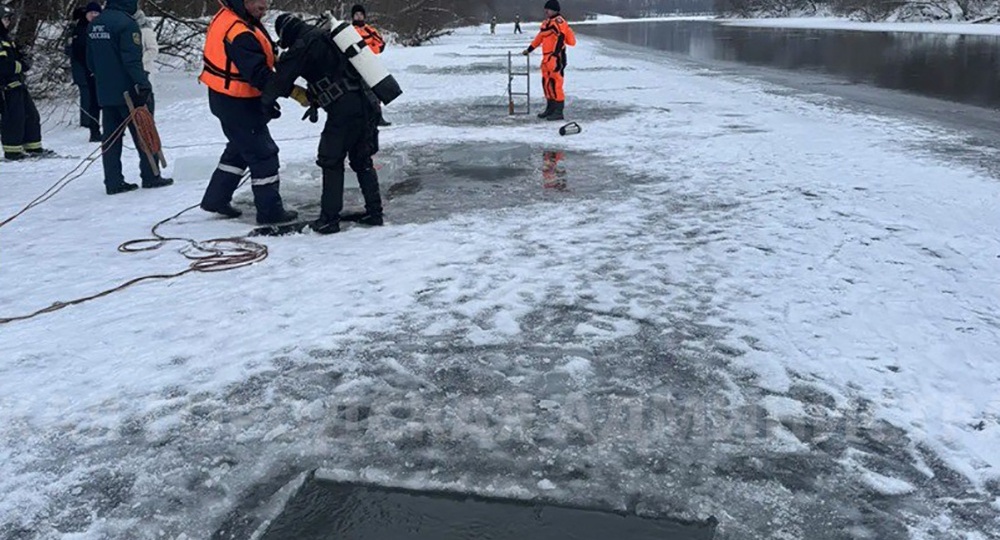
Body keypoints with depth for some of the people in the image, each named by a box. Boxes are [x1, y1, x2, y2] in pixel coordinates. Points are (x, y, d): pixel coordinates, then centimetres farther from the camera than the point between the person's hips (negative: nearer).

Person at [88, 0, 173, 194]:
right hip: (128, 92, -7)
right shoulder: (126, 23, -14)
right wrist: (143, 86, -20)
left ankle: (113, 182, 9)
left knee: (111, 137, 8)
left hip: (104, 93, 8)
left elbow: (90, 62, 18)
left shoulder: (95, 24, 13)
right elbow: (133, 60, -20)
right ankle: (151, 177, 8)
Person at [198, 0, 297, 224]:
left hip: (227, 98, 10)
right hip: (236, 103, -10)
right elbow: (259, 74, -31)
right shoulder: (239, 33, -29)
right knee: (263, 153, 1)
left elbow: (258, 57, 11)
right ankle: (270, 211, 11)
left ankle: (215, 198, 34)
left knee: (241, 147, 24)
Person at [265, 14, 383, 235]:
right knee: (362, 160, 18)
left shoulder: (303, 45, -5)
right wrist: (315, 97, 29)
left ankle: (329, 219, 7)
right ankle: (374, 212, 20)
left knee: (332, 163, 4)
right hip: (367, 104, 8)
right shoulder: (326, 36, 19)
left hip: (344, 110, -8)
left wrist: (266, 102, 10)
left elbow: (283, 76, -4)